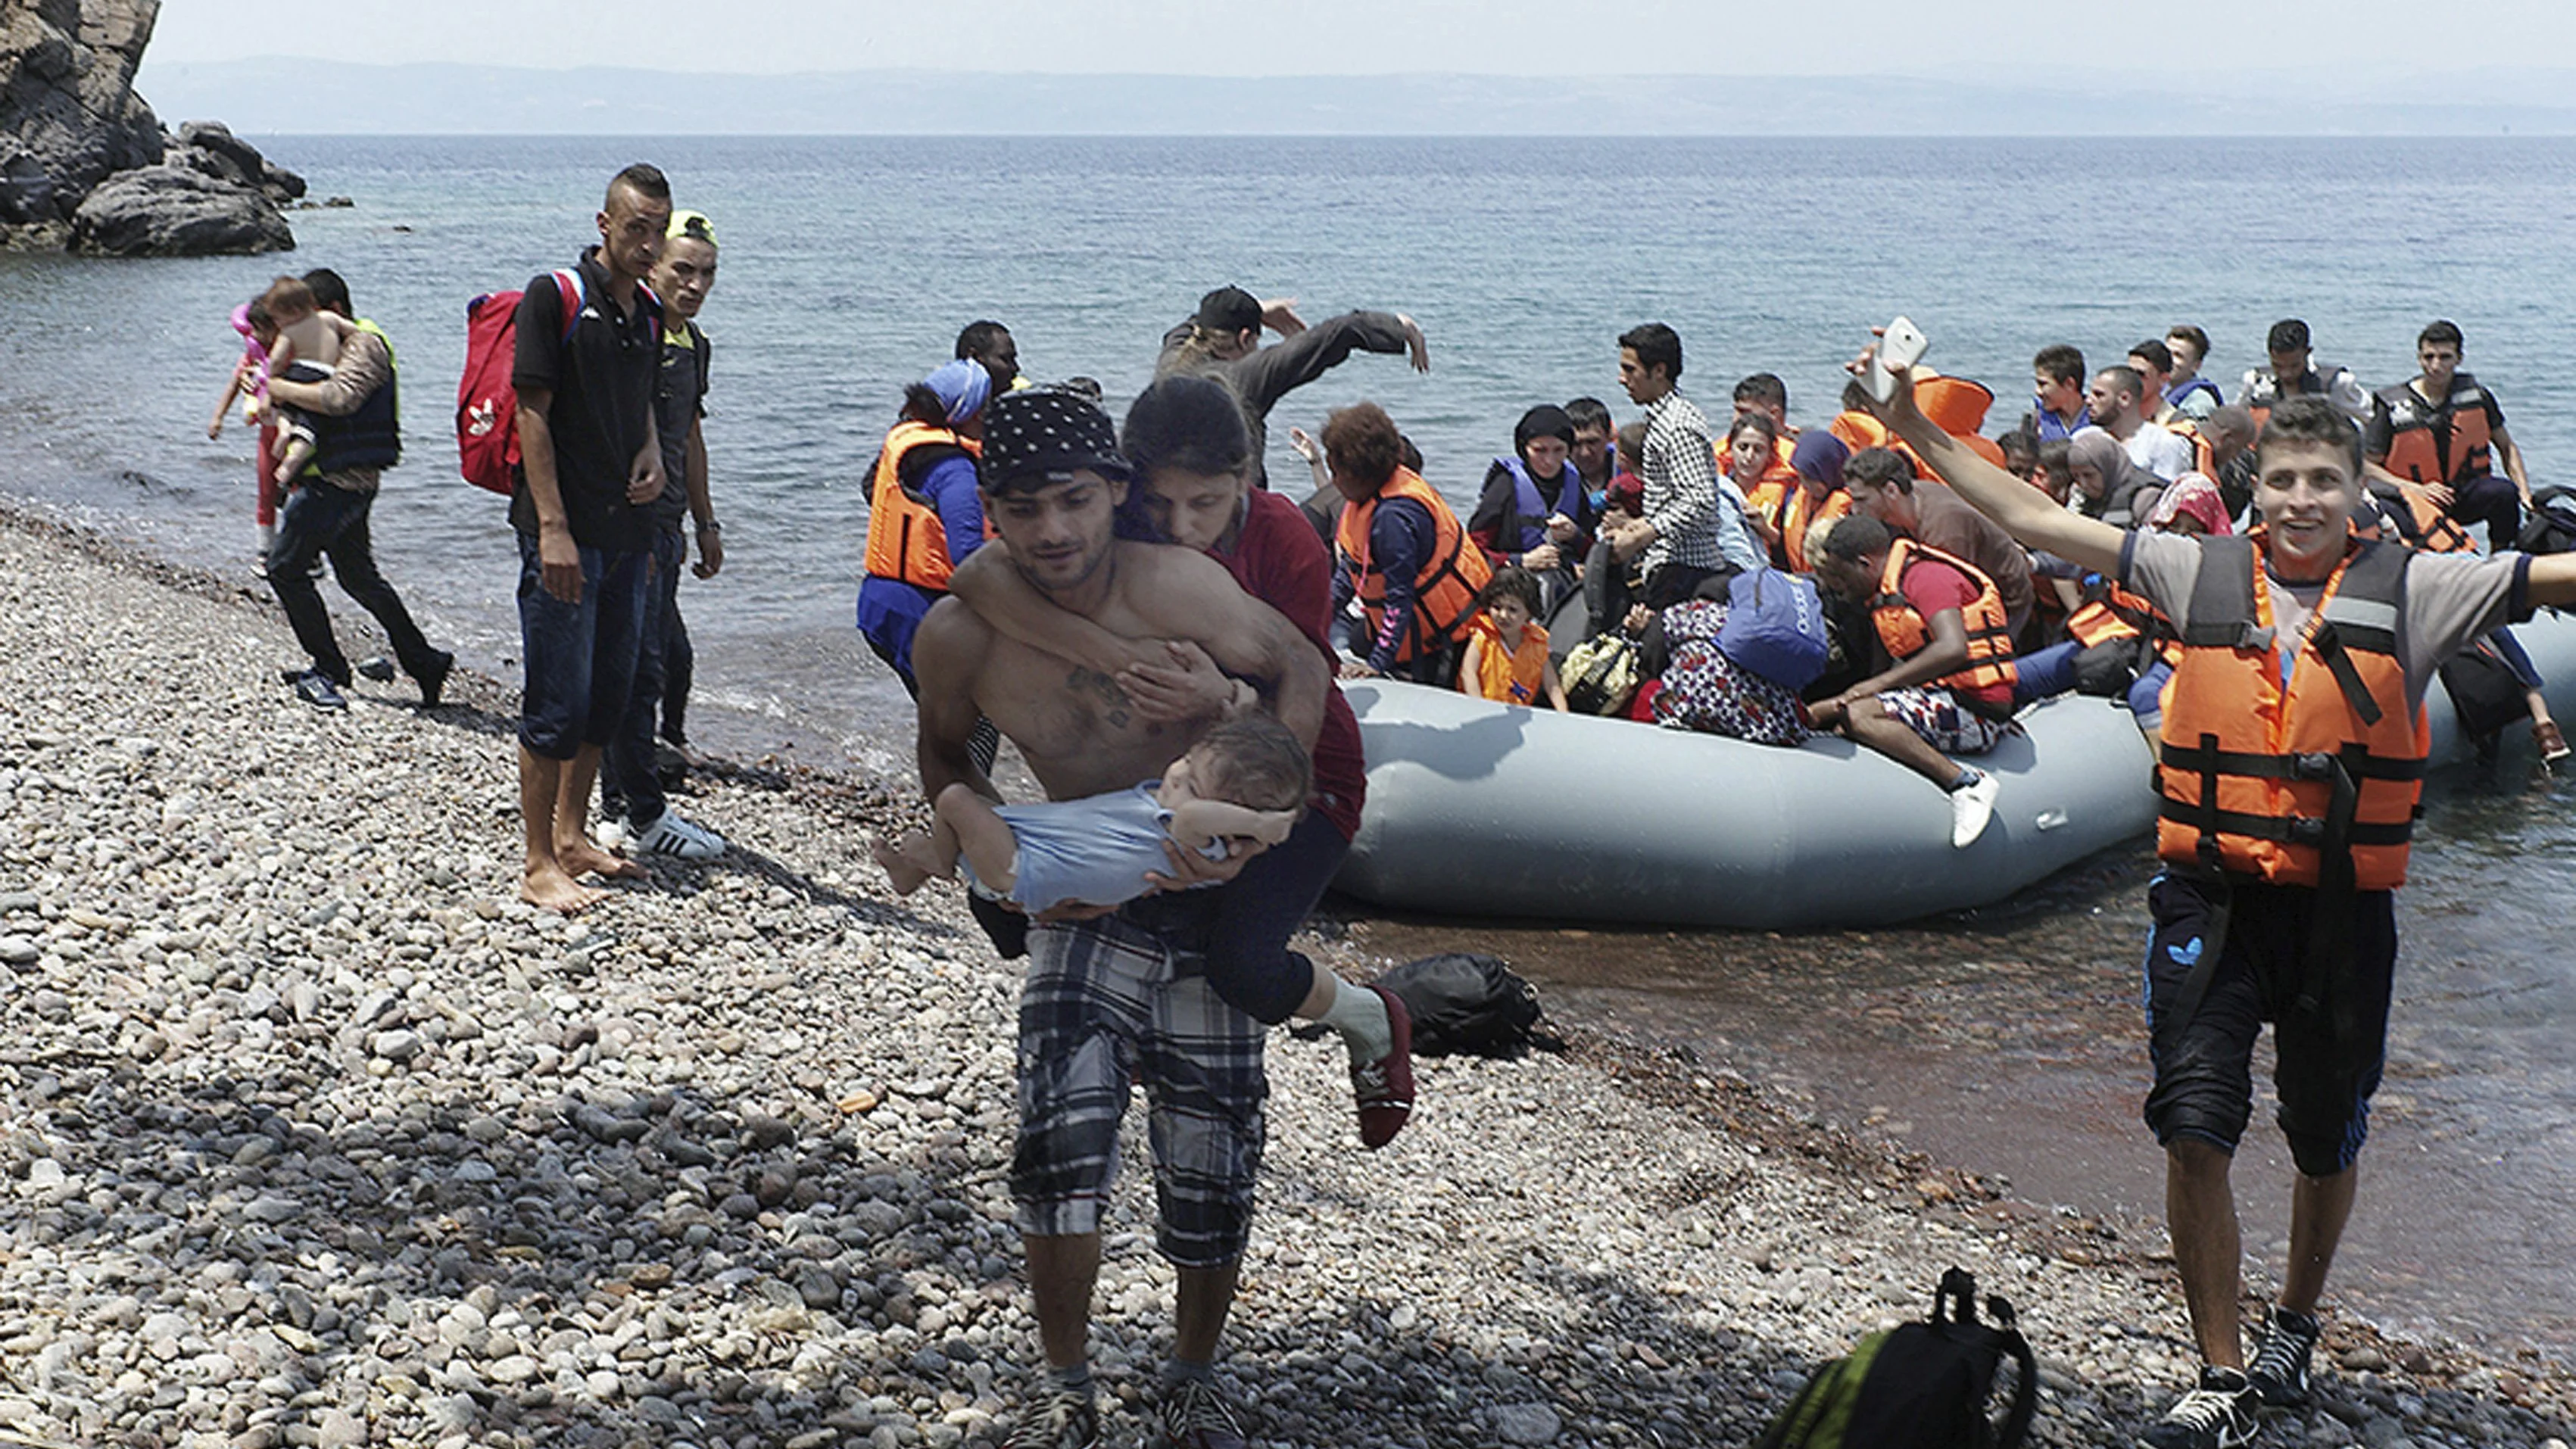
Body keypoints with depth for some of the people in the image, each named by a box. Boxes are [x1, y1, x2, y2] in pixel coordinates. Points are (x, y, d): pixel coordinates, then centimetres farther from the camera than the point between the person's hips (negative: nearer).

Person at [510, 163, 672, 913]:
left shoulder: (647, 310, 11)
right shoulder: (555, 296, -10)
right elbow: (533, 413, -13)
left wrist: (651, 452, 3)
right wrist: (553, 528, -19)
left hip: (627, 531, 8)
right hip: (564, 533, -8)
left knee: (608, 696, 14)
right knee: (556, 703, -4)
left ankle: (573, 838, 27)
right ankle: (539, 866, 3)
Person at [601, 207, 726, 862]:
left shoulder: (694, 343, 15)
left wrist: (705, 523, 25)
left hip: (663, 525, 10)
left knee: (669, 661, 14)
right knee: (639, 666, -6)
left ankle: (617, 795, 25)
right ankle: (645, 816, -1)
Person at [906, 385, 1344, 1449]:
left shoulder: (1170, 584, -24)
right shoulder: (960, 636, -13)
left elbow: (1300, 670, -12)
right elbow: (946, 756, 8)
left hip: (1214, 909, -1)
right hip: (1086, 908, 1)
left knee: (1211, 1164, 4)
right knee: (1061, 1137, -18)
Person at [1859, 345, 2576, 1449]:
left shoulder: (2410, 592, -1)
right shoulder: (2201, 575, 2)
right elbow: (2028, 519, 6)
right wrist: (1915, 429, 6)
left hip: (2342, 912, 0)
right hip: (2214, 901, 0)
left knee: (2326, 1143, 14)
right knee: (2195, 1129, -8)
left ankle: (2295, 1325, 41)